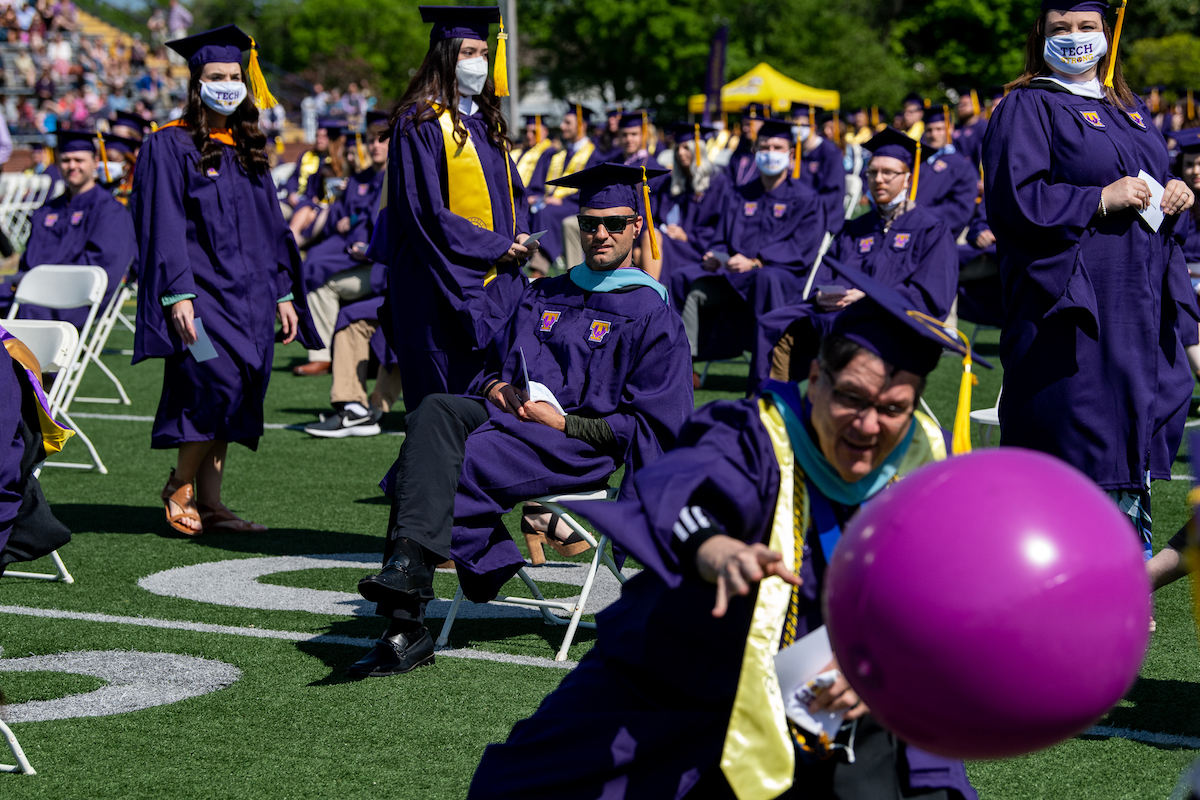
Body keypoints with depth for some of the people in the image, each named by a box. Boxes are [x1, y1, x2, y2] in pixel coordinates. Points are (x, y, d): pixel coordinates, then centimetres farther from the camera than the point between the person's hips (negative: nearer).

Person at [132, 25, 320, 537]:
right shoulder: (170, 146, -5)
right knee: (217, 384, -17)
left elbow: (269, 224, 19)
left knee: (235, 396, 3)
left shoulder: (247, 149, 15)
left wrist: (283, 293, 13)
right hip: (202, 289, -7)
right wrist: (177, 294, -20)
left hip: (248, 294, 7)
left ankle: (209, 503, 8)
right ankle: (180, 488, -1)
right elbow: (163, 224, -11)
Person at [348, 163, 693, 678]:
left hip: (577, 446, -6)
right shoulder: (542, 296, 25)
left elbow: (651, 424, 0)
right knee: (435, 411, -31)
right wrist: (495, 388, 2)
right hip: (508, 417, 6)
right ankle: (408, 559, -45)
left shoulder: (653, 316, 6)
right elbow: (497, 362, 28)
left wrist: (563, 422, -10)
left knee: (422, 476, -30)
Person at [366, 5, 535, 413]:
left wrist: (520, 234, -2)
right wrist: (494, 246, -16)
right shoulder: (419, 123, -10)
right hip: (445, 282, -7)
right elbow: (425, 212, -16)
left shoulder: (487, 119, 14)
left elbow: (511, 188, 20)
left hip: (498, 278, 7)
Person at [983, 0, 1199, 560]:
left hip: (1140, 303, 7)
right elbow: (1011, 200, -15)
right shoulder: (1026, 109, -3)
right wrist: (1102, 199, -18)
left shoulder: (1130, 112, 20)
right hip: (1072, 305, -7)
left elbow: (1152, 188, 28)